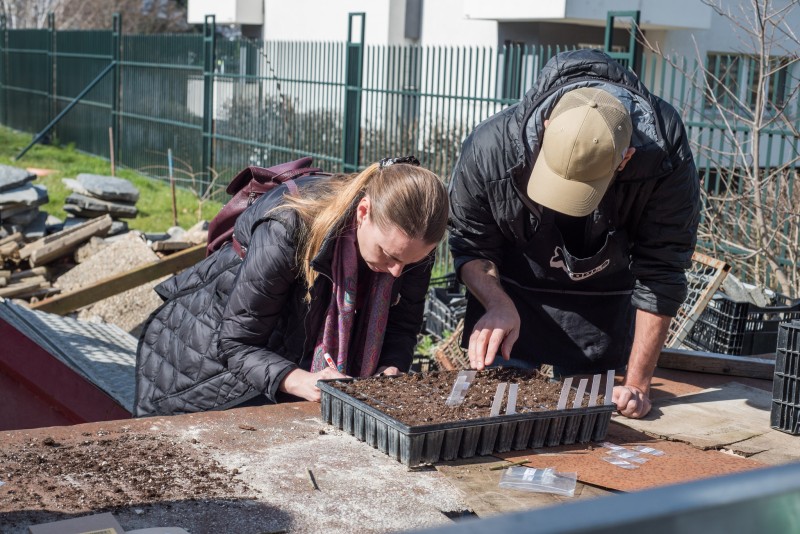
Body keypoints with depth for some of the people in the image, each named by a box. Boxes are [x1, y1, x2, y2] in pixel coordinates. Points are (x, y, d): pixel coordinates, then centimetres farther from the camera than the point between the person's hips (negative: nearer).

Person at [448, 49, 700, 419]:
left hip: (604, 312, 0)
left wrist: (637, 383, -22)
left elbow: (660, 275, -23)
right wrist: (498, 304, -29)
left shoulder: (666, 160, -33)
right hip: (510, 295, 0)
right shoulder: (490, 147, -30)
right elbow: (469, 243, -11)